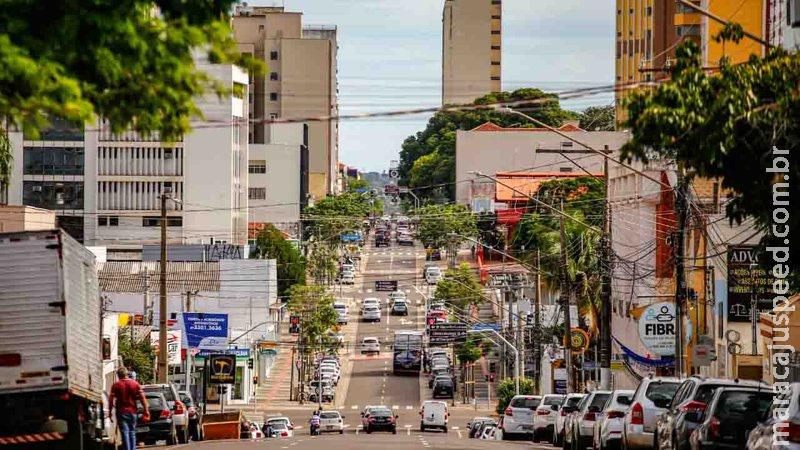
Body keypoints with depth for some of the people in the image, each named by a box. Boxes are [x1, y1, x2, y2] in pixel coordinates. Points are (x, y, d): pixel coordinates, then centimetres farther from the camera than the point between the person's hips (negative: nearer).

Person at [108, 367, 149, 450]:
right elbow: (142, 397, 0)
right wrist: (146, 411, 2)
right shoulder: (135, 384, 5)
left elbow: (111, 399, -9)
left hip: (121, 412, -3)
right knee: (132, 433, 14)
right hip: (133, 412, 3)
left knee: (125, 433, -5)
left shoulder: (116, 385, -3)